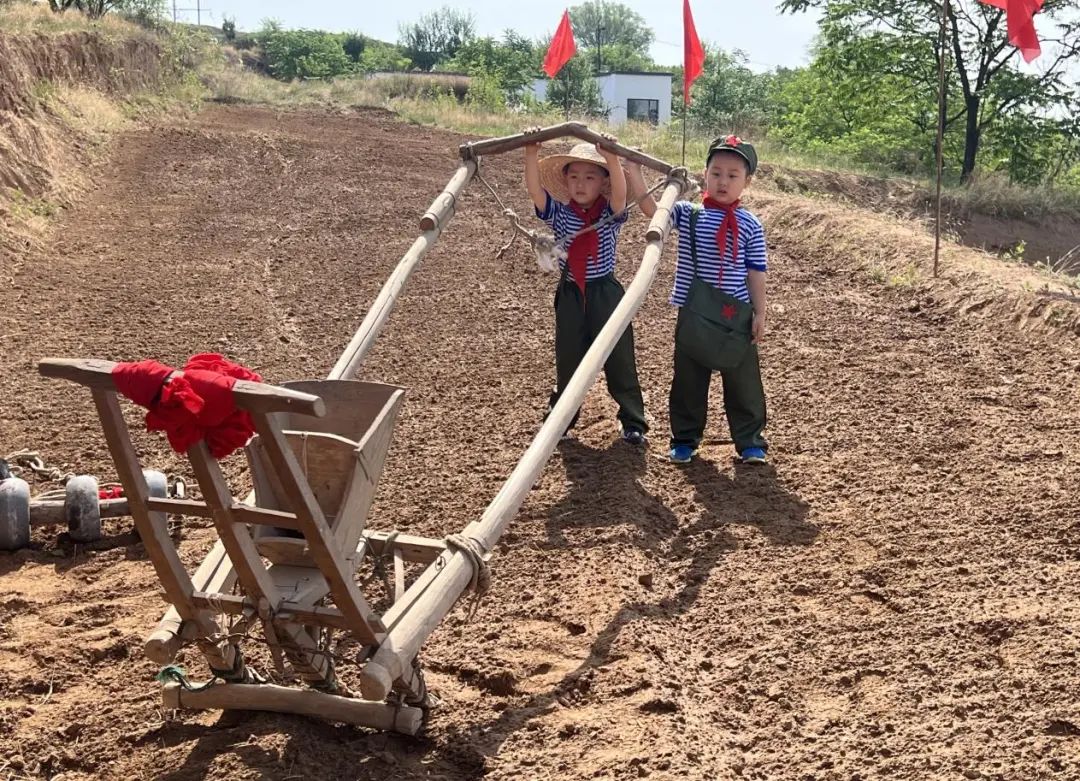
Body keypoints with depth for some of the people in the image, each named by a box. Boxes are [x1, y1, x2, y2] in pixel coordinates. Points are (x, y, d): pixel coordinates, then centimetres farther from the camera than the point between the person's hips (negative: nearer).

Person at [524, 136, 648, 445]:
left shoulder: (611, 214, -4)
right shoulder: (559, 214, 0)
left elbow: (620, 192, -25)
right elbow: (534, 189, -15)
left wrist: (612, 159, -42)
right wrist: (531, 153, -30)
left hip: (605, 293, -2)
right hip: (570, 295, 2)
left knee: (619, 361, 3)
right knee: (568, 361, 12)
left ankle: (633, 423, 13)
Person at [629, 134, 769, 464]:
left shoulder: (750, 226, -3)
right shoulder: (688, 214, -1)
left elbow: (756, 273, -1)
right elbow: (650, 207, -13)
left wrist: (759, 314, -3)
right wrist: (633, 169, -23)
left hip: (737, 315, -1)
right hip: (695, 315, 1)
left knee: (744, 382, 8)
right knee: (689, 380, 11)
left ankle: (750, 440, 23)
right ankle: (685, 439, 26)